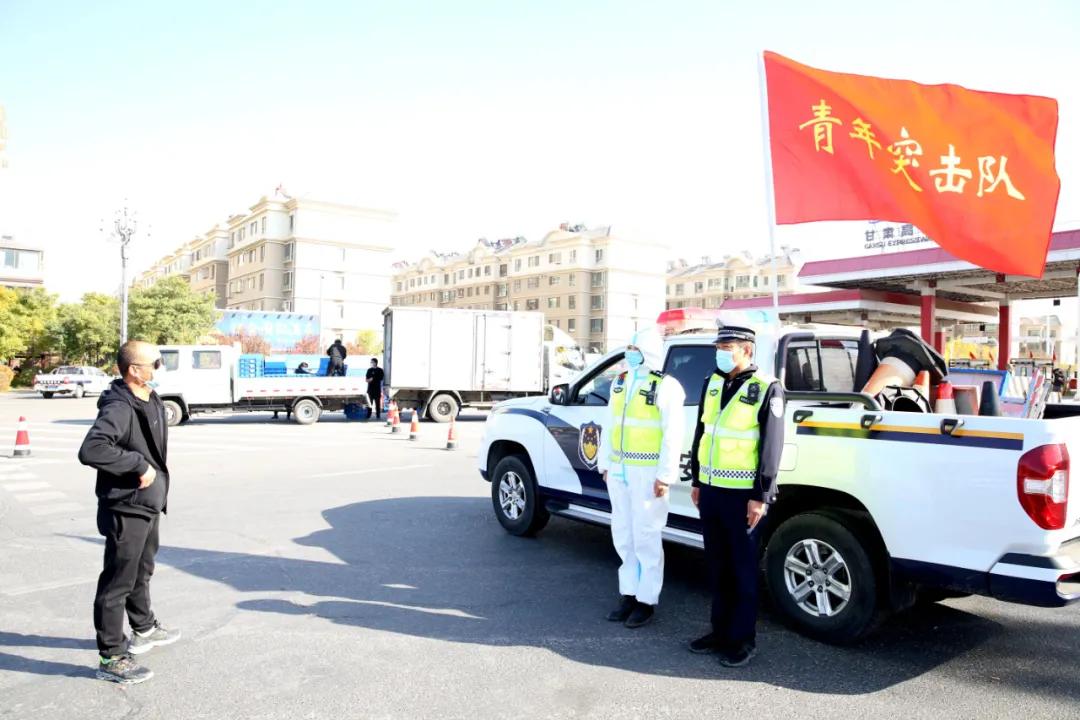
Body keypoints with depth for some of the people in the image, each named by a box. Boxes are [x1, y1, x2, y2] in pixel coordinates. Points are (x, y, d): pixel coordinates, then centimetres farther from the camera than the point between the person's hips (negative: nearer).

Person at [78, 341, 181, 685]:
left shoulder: (152, 401, 5)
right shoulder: (119, 409, -24)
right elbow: (90, 450, -36)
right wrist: (138, 464, -29)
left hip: (149, 505, 10)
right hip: (125, 508, -10)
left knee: (141, 572, 26)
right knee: (117, 583, 2)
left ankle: (144, 629, 45)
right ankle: (111, 658, 15)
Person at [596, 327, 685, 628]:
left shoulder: (666, 387, -10)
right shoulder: (620, 383, 13)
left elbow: (673, 435, -14)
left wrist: (664, 475, -18)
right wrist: (605, 463, 16)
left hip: (647, 472, -7)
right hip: (618, 469, 8)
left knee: (645, 537, -1)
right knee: (623, 535, 13)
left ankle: (647, 600, 11)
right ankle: (629, 594, 25)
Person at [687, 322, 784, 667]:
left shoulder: (766, 389, -9)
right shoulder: (712, 384, 10)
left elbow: (772, 447, -11)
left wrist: (761, 496, -13)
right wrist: (696, 480, 14)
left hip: (742, 494, -6)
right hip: (710, 490, 6)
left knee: (743, 568, 6)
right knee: (717, 566, 15)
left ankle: (743, 639, 18)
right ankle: (720, 631, 28)